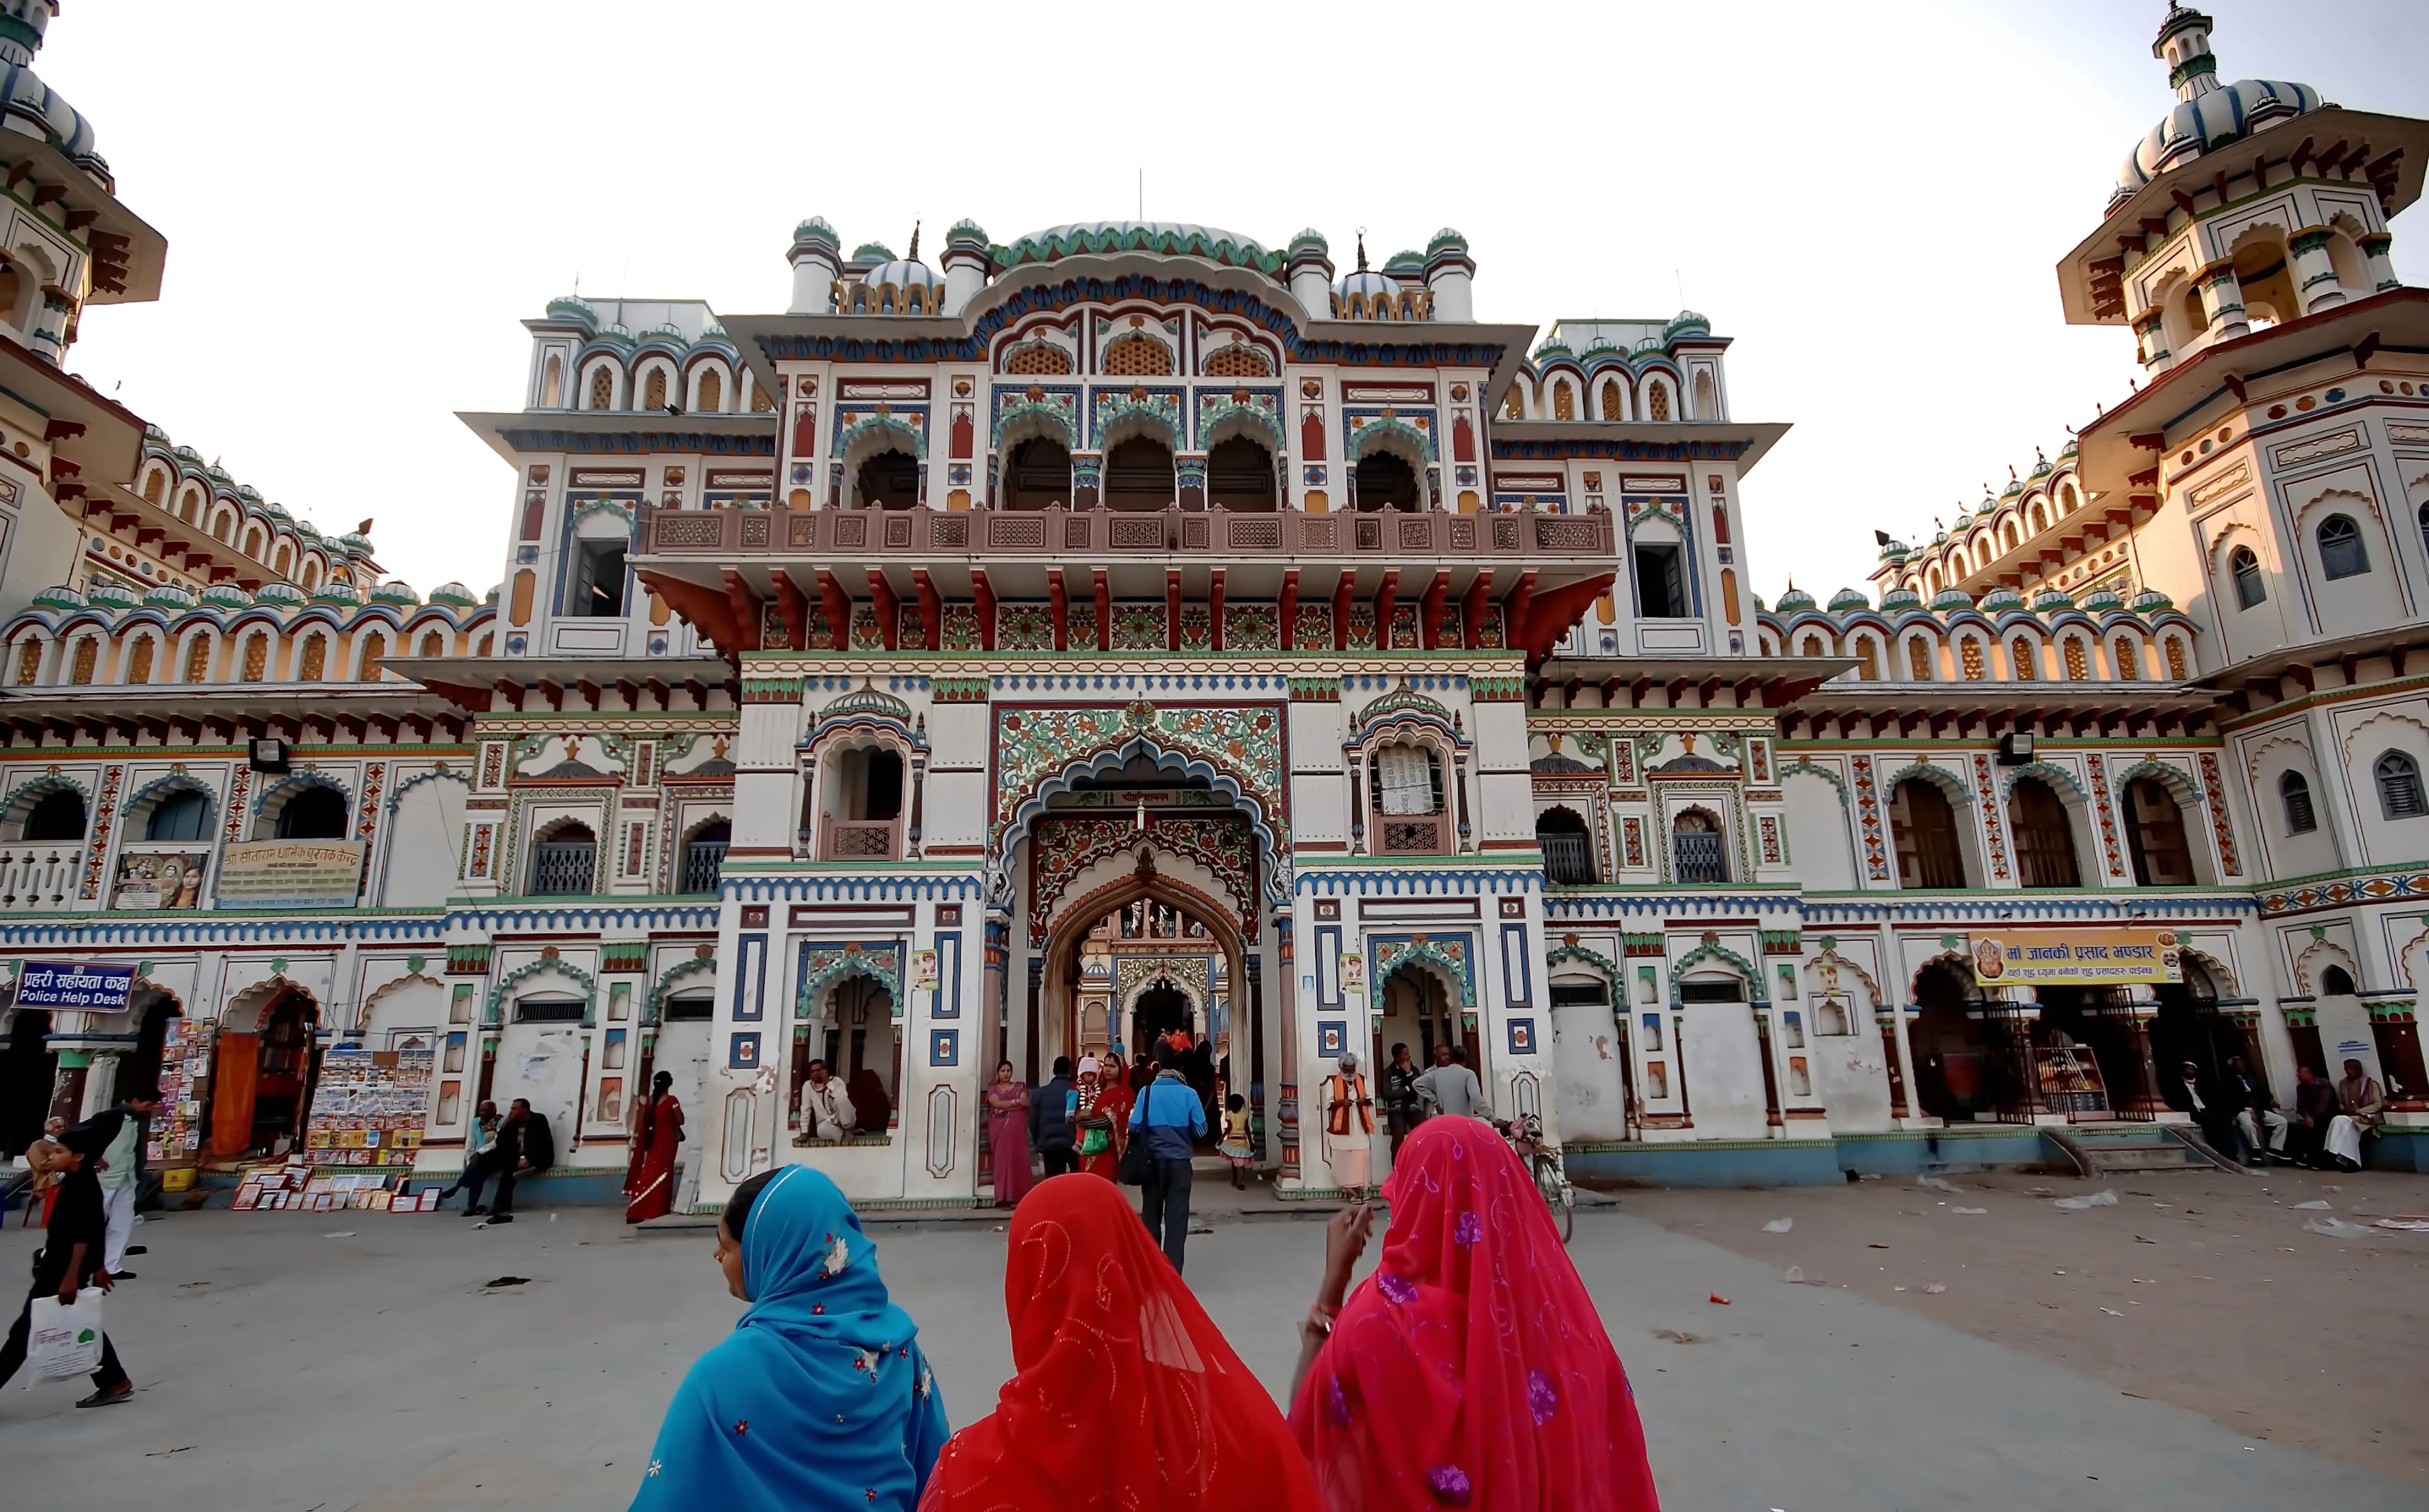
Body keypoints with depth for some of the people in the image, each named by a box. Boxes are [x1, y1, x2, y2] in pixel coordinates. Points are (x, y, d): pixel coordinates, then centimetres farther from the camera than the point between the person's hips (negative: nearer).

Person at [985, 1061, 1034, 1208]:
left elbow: (1025, 1103, -3)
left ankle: (1020, 1196, -9)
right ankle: (1004, 1197, -9)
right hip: (1000, 1129, 0)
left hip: (1017, 1128, 0)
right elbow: (997, 1104, -5)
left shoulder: (1019, 1087, 14)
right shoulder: (993, 1090, 14)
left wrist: (1005, 1107, -8)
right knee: (1002, 1160, -7)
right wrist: (1016, 1101, -5)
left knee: (1018, 1159, -9)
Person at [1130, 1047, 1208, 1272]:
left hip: (1152, 1162, 1)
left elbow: (1134, 1127, -7)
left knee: (1151, 1216, 15)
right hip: (1179, 1162, -1)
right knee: (1176, 1218, 4)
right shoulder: (1188, 1094, -9)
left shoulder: (1147, 1092, -8)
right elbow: (1200, 1130, -6)